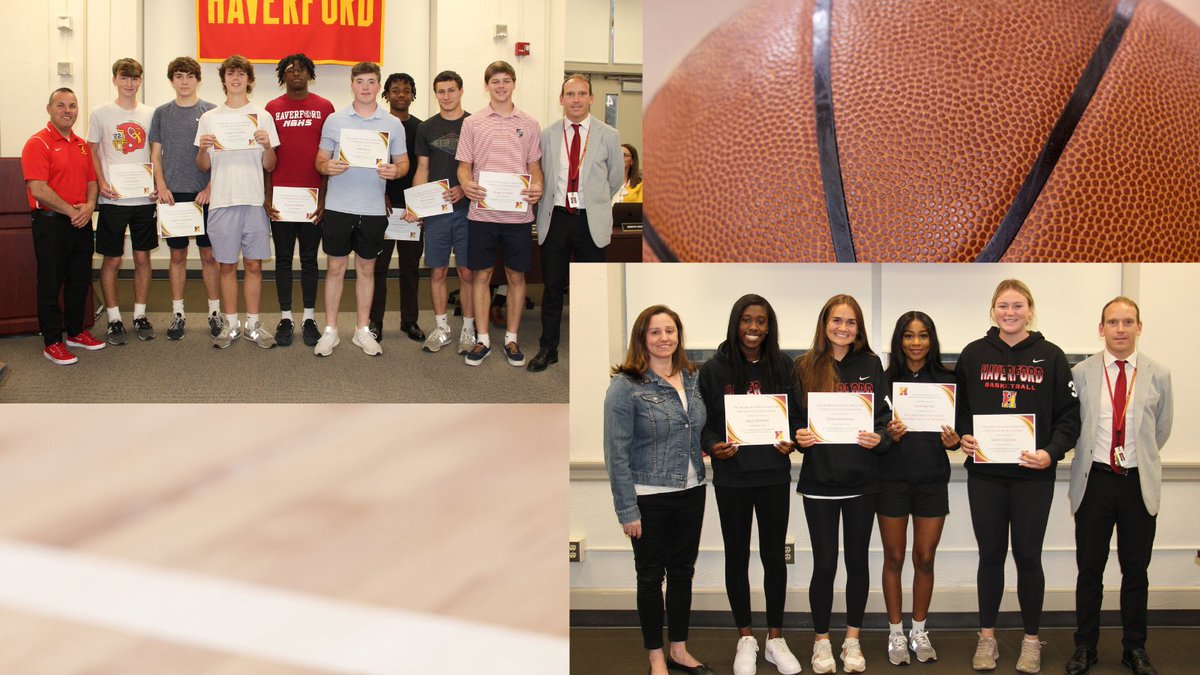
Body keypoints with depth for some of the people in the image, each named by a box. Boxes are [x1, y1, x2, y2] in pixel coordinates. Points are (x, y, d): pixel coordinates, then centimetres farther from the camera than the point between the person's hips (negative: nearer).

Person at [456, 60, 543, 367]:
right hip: (482, 212, -1)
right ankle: (482, 339, 15)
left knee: (516, 275, 7)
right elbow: (464, 165, 6)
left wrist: (538, 186, -11)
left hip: (517, 213, 1)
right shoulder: (472, 123, 5)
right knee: (482, 275, 5)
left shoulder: (529, 125, 7)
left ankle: (511, 339, 18)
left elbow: (534, 165, 11)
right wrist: (466, 184, -16)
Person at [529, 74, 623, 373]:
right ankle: (548, 349, 18)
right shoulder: (547, 135, 3)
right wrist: (551, 201, 10)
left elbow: (615, 178, 12)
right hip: (555, 218, 1)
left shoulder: (608, 136, 1)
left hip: (591, 222, -1)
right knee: (552, 288, 6)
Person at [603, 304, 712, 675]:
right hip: (649, 498, -5)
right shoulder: (626, 386, -12)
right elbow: (617, 453, -12)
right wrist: (627, 509, -14)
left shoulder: (692, 379, 5)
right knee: (651, 576, 7)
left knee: (683, 572, 14)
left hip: (691, 493, 5)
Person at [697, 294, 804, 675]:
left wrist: (792, 440, -12)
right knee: (737, 555, 9)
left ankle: (775, 638, 21)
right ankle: (745, 639, 22)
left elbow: (798, 414, 6)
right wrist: (713, 445, -18)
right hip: (731, 476, -1)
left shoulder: (783, 366, 1)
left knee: (774, 554, 8)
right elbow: (702, 421, 0)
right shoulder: (714, 369, -4)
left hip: (773, 475, 1)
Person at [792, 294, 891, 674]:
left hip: (862, 480, 2)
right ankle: (821, 640, 19)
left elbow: (883, 415, 5)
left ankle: (853, 639, 25)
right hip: (819, 479, -1)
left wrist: (879, 438, -15)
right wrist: (799, 437, -17)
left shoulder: (871, 365, 4)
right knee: (825, 564, 2)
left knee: (857, 560, 10)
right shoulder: (805, 367, 0)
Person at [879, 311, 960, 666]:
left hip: (932, 479, 1)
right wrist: (889, 434, -20)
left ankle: (919, 632, 23)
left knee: (925, 559, 7)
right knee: (894, 558, 6)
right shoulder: (885, 380, -2)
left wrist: (953, 440, -13)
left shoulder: (947, 380, 3)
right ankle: (896, 633, 18)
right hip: (892, 478, -1)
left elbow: (958, 428, 8)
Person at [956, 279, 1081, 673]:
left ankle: (1031, 639, 19)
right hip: (984, 473, 1)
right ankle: (987, 637, 20)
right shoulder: (973, 355, 4)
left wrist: (1052, 452, -13)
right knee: (990, 555, 9)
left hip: (1033, 475, -1)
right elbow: (958, 406, 11)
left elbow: (1069, 415, 0)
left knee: (1028, 556, 6)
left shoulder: (1050, 356, 1)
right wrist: (963, 437, -7)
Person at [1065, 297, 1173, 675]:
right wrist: (1092, 458, 9)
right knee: (1089, 570, 6)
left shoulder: (1158, 375, 2)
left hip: (1139, 483, 1)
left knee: (1136, 571, 9)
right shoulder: (1081, 374, -1)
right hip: (1095, 481, -1)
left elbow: (1161, 429, 13)